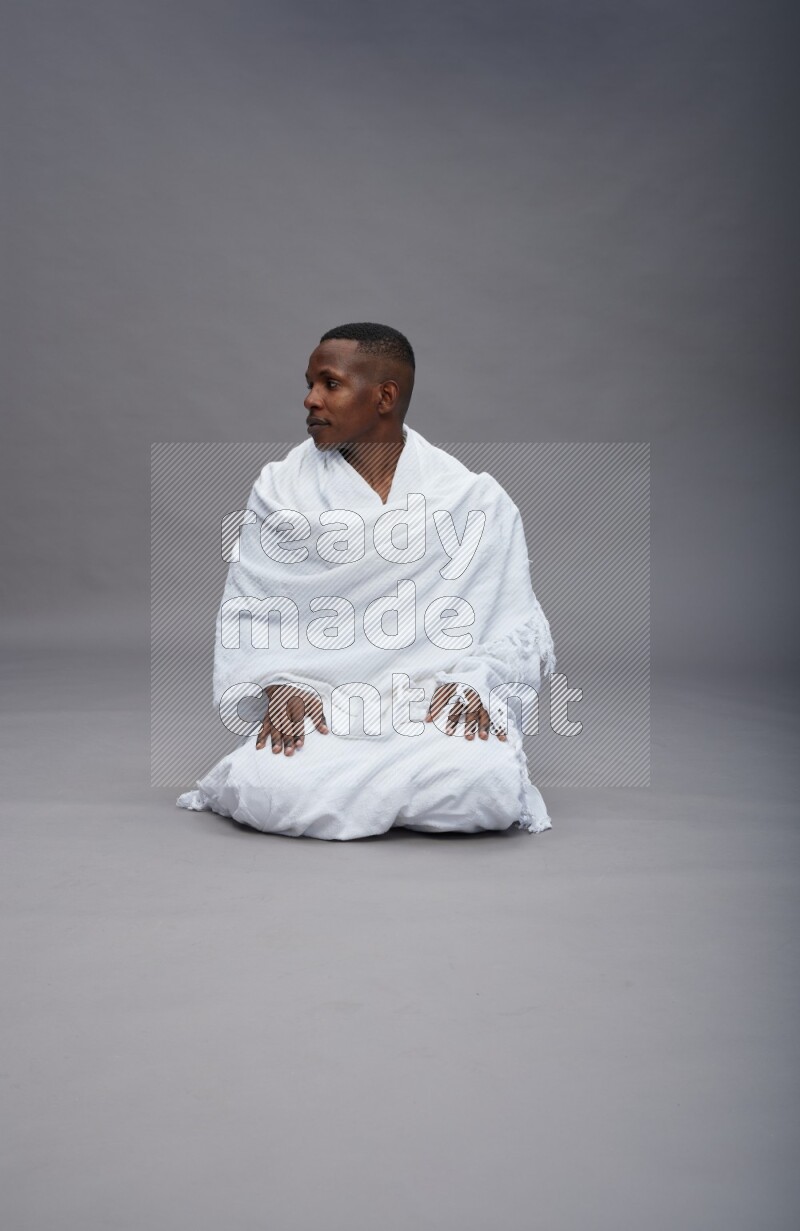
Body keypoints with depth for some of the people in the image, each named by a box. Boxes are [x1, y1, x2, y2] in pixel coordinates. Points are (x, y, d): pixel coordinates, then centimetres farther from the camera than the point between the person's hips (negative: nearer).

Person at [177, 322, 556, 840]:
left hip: (440, 705, 0)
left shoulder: (477, 498, 5)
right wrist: (278, 685, -12)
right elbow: (247, 612, 6)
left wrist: (475, 681, -15)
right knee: (261, 790, -30)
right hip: (316, 709, 1)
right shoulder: (281, 487, 8)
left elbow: (518, 625, 4)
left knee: (488, 785, -31)